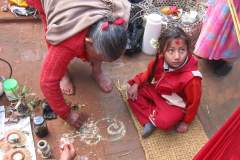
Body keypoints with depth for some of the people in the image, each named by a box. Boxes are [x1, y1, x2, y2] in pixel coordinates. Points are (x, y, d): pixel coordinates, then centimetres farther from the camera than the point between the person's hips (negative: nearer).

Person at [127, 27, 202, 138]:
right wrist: (136, 84, -8)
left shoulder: (191, 78, -35)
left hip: (174, 105, -6)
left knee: (164, 122, -31)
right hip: (156, 91, 6)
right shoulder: (160, 60, -20)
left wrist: (186, 122, -7)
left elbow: (193, 102, -19)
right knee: (133, 93, -5)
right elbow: (149, 72, 4)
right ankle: (150, 120, -8)